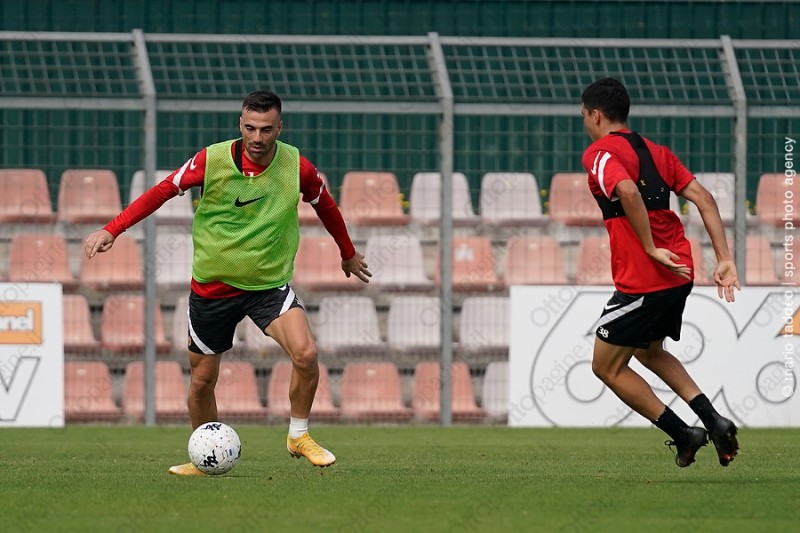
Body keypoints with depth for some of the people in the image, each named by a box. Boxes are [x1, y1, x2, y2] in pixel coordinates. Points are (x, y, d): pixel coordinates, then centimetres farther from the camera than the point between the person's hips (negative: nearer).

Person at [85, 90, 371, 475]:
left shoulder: (298, 168, -9)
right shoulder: (212, 160, -14)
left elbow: (325, 206, 11)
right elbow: (163, 191, -4)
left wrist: (348, 253, 25)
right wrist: (111, 230, -11)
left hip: (269, 284, 0)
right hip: (211, 287, 0)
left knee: (305, 353, -22)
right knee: (202, 379, 7)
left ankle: (298, 436, 0)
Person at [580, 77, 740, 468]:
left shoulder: (599, 153, -7)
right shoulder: (655, 151, 16)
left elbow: (628, 191, -28)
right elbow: (703, 198, 9)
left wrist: (651, 248, -21)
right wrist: (724, 260, 5)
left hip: (641, 282, -8)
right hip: (679, 275, 8)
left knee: (607, 366, 7)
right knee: (648, 352, 29)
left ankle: (683, 434, 2)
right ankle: (714, 421, 14)